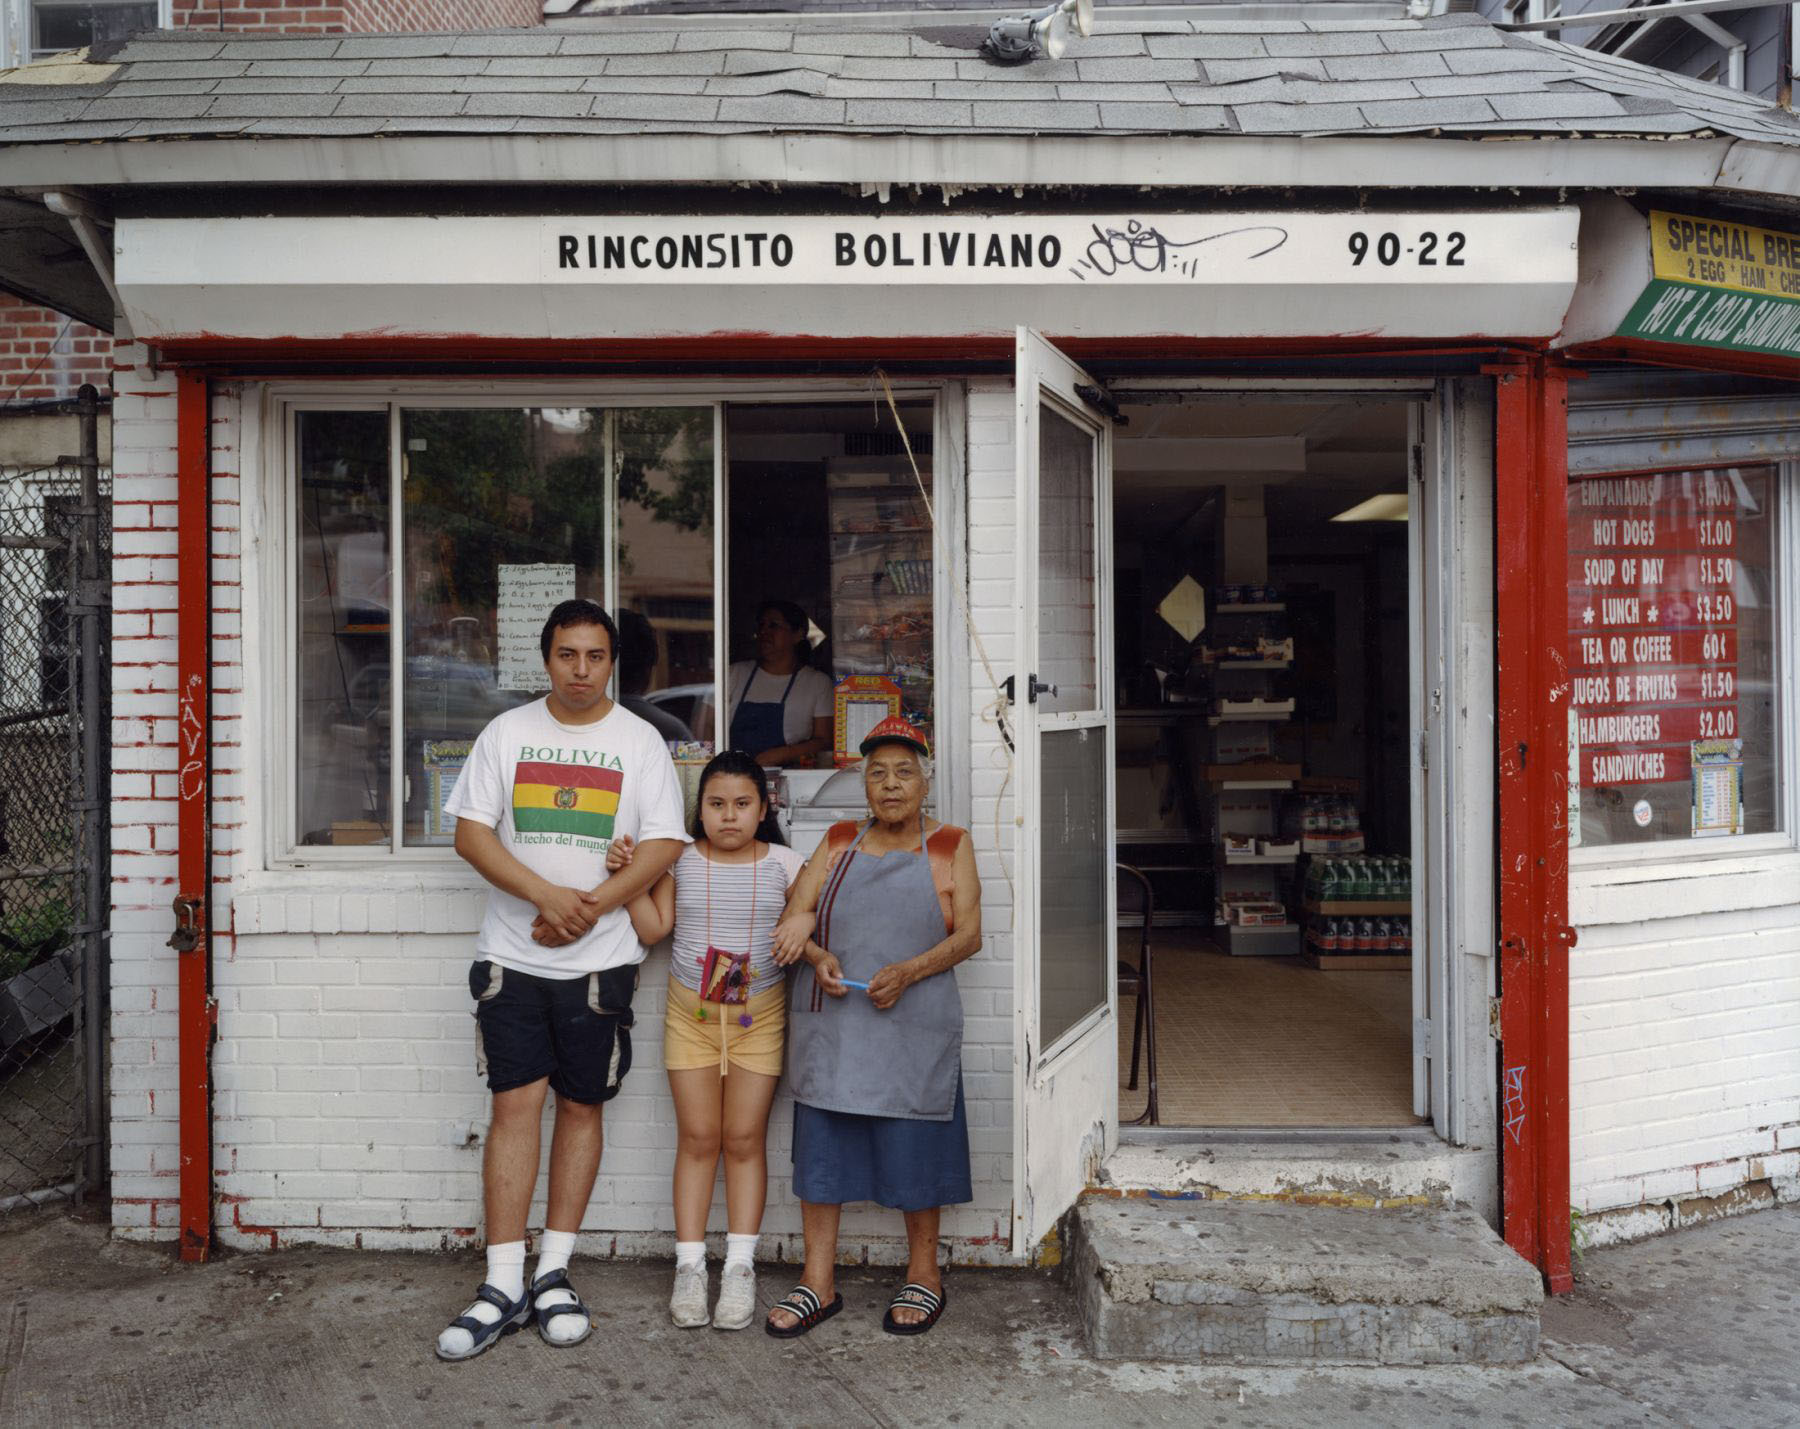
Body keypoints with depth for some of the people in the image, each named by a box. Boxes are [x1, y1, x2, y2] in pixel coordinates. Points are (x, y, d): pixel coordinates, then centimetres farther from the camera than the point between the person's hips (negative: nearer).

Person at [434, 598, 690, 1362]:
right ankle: (503, 1286, 4)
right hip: (513, 955, 0)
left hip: (599, 958, 0)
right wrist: (547, 896, -14)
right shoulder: (507, 732, 5)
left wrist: (590, 907, -15)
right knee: (515, 1104, -3)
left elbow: (663, 846, -2)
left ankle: (554, 1272, 18)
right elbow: (471, 832, -1)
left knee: (581, 1106, 6)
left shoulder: (639, 741, 3)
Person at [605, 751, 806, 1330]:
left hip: (758, 1015, 0)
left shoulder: (783, 864, -1)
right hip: (690, 1013, 1)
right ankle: (690, 1266, 13)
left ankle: (740, 1267, 12)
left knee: (745, 1138, 3)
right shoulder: (680, 861, 1)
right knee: (697, 1138, 4)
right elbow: (654, 928, -1)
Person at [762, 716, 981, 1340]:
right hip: (829, 1025, 2)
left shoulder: (949, 846, 5)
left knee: (915, 1147, 3)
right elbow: (797, 916, 5)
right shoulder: (838, 842, 12)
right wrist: (817, 956, -15)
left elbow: (968, 934, -2)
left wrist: (908, 971, -17)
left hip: (914, 1029, -2)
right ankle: (818, 1282, 14)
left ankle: (923, 1275, 22)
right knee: (820, 1143, 3)